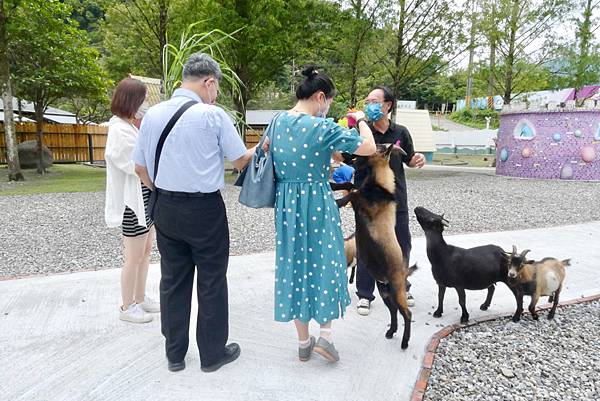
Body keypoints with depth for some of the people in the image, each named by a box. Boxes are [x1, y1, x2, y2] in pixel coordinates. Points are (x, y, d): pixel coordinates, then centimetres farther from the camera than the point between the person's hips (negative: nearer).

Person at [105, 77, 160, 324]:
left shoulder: (132, 127, 10)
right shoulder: (119, 130, -17)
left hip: (147, 199, 9)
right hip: (133, 202, -9)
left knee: (146, 252, 17)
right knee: (134, 257, 2)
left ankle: (140, 299, 31)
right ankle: (127, 307, 18)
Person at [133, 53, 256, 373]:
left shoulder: (153, 114, 4)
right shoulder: (213, 115, -12)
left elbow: (140, 167, 8)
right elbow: (241, 161, -5)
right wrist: (260, 147, 14)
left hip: (165, 210, 5)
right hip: (205, 209, -5)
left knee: (173, 281, 15)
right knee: (211, 283, 10)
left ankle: (174, 355, 29)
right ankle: (212, 353, 25)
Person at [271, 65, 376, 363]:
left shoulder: (277, 122, 3)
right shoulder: (322, 127, -15)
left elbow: (266, 155, 15)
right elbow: (368, 148, -12)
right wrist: (361, 120, 6)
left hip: (286, 203, 6)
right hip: (317, 204, -5)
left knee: (294, 266, 13)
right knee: (326, 262, 13)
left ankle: (303, 341, 25)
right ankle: (326, 335, 10)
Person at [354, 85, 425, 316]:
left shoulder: (400, 132, 3)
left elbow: (409, 160, 14)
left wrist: (417, 160, -7)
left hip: (396, 200, 3)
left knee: (401, 245, 15)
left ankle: (401, 287, 37)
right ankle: (365, 295, 20)